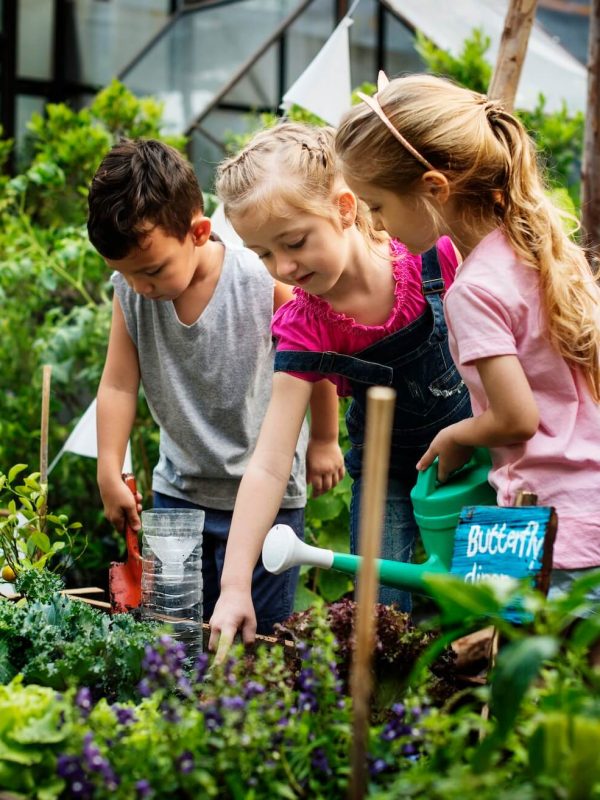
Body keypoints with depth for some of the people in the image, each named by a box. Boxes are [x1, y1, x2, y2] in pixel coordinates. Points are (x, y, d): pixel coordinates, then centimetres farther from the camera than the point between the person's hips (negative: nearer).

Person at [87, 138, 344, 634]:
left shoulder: (266, 283, -20)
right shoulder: (129, 290, -9)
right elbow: (119, 384, -4)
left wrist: (323, 441, 4)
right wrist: (110, 475, -7)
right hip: (177, 491, 4)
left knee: (255, 635, 4)